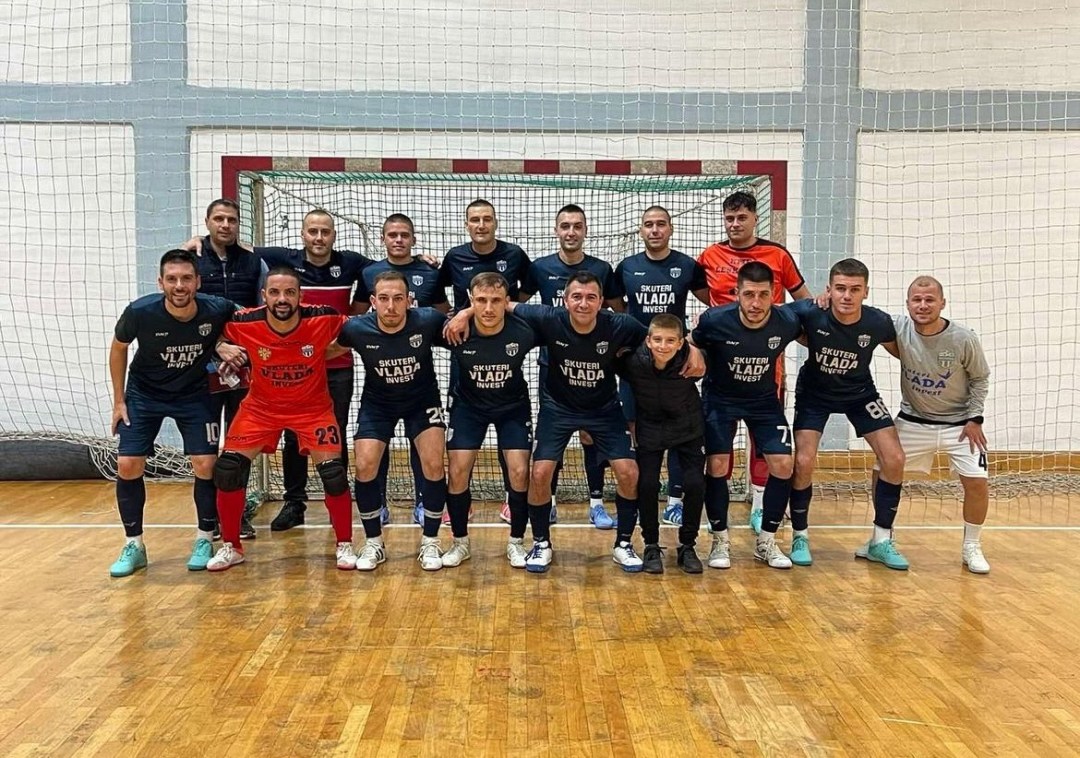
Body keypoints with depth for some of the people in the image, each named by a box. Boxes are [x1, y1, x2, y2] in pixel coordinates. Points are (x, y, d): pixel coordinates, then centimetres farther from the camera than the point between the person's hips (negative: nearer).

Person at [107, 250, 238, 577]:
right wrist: (118, 400, -2)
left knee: (206, 464, -9)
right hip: (143, 395, 0)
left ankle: (204, 540, 12)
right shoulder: (140, 312, -26)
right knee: (128, 466, -6)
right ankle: (134, 546, 12)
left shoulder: (216, 310, -25)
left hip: (193, 395, 0)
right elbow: (118, 348, -4)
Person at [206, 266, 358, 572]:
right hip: (261, 406, 2)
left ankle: (344, 545, 10)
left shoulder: (323, 320, -22)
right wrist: (223, 348, -12)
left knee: (333, 472, -13)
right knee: (227, 468, -8)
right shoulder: (244, 324, -19)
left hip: (313, 407, -1)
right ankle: (230, 546, 13)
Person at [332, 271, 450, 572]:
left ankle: (430, 542, 5)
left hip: (423, 401, -1)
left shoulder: (428, 321, -27)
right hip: (377, 403, 1)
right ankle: (373, 543, 9)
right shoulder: (357, 329, -23)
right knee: (365, 467, -11)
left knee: (434, 465, -14)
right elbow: (331, 350, 1)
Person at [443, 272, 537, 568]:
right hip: (468, 405, 0)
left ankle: (516, 542, 12)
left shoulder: (522, 332, -26)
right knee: (458, 471, -7)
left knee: (519, 472, -8)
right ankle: (460, 542, 14)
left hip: (513, 406, 0)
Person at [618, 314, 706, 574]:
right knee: (647, 484, -12)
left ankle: (687, 547, 11)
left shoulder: (690, 360, -25)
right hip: (649, 428, 0)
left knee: (695, 484, -11)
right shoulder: (634, 361, -25)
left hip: (687, 428, 0)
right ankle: (651, 547, 10)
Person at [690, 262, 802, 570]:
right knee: (717, 466, -11)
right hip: (720, 398, -2)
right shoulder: (715, 320, -26)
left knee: (783, 464, -8)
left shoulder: (787, 321, -20)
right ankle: (720, 541, 9)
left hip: (764, 400, 2)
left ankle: (766, 542, 11)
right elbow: (688, 346, -6)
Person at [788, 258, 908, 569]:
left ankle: (881, 541, 11)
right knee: (803, 462, -16)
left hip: (860, 394, 2)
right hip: (814, 394, -2)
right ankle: (800, 537, 8)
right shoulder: (809, 313, -29)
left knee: (894, 459, -7)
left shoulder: (879, 322, -23)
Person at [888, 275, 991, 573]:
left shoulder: (964, 339, -18)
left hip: (958, 423, -1)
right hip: (912, 422, 2)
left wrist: (975, 418, -8)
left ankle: (971, 547, 15)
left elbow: (980, 379, -3)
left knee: (976, 482, -8)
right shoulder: (898, 328, -15)